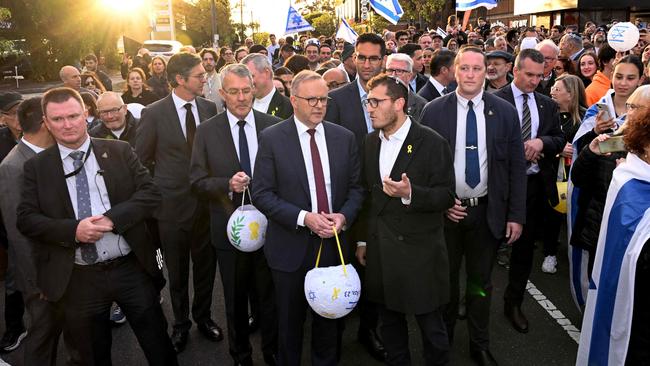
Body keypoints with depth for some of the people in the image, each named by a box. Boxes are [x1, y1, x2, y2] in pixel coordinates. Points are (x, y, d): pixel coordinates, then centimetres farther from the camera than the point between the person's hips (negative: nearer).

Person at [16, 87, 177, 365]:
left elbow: (150, 193, -5)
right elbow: (25, 219, -3)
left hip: (132, 269, 0)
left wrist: (112, 219, -19)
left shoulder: (120, 151, 1)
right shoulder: (36, 167, 2)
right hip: (77, 280, 1)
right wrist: (73, 230, -19)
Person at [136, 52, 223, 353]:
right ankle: (181, 323, 35)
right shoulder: (154, 113, -9)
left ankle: (203, 316, 38)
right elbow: (140, 159, -1)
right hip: (172, 204, -2)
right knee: (177, 271, 14)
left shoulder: (209, 108, 0)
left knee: (205, 265, 15)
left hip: (207, 201, 3)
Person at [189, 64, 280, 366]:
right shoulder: (207, 131, -4)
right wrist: (228, 184, -22)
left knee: (270, 296, 14)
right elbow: (197, 182, -5)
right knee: (235, 299, 18)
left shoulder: (274, 126, -4)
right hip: (229, 228, 0)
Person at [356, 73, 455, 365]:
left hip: (420, 253, -5)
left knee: (431, 326, 9)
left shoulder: (432, 143, -10)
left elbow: (446, 196, -11)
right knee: (389, 323, 18)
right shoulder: (370, 143, 8)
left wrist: (410, 194, -28)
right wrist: (363, 240, 13)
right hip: (380, 251, 5)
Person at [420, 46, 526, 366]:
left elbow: (516, 167, 0)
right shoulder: (433, 111, -5)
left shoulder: (505, 112, -3)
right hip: (446, 209, -1)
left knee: (481, 282, 15)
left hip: (488, 211, 1)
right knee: (446, 279, 16)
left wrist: (516, 215, -2)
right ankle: (443, 338, 38)